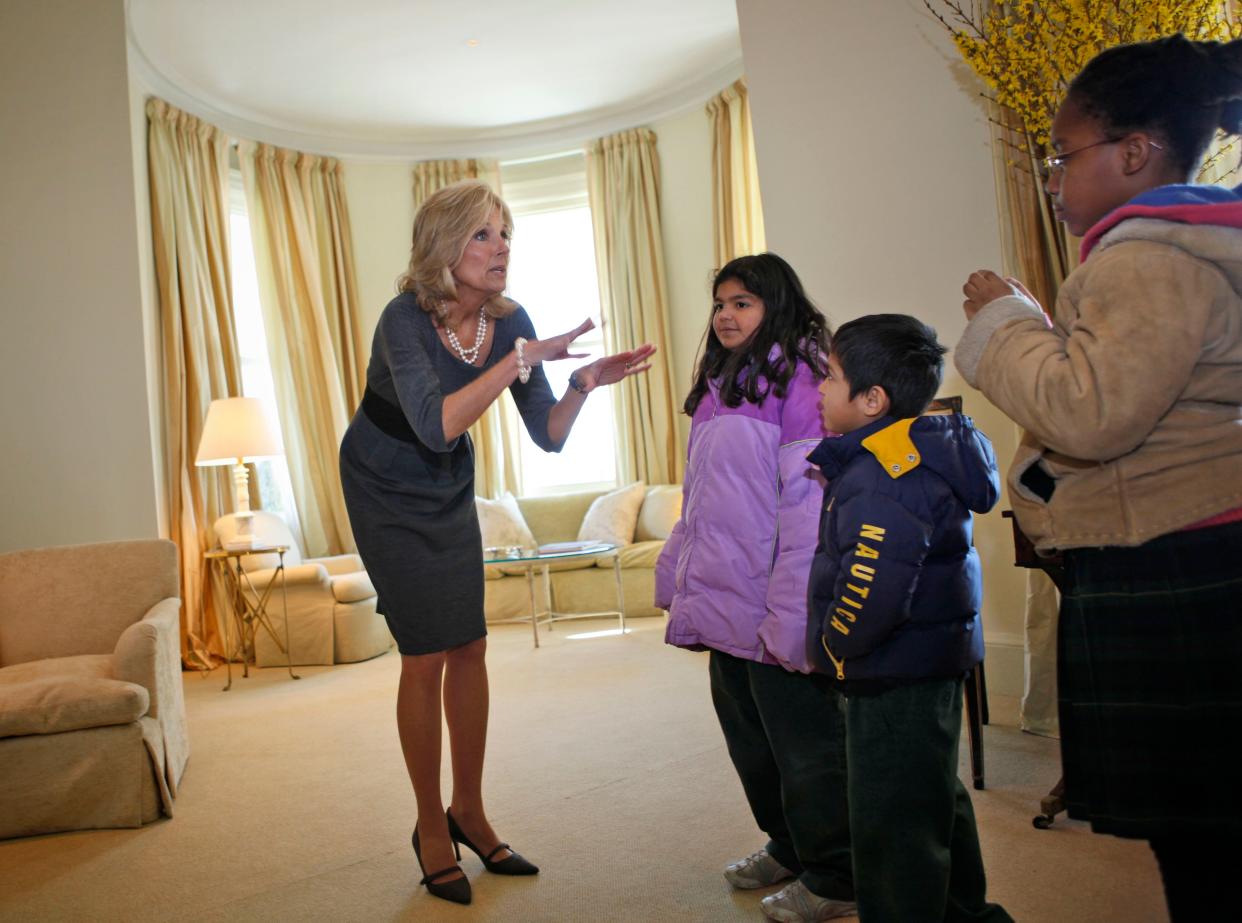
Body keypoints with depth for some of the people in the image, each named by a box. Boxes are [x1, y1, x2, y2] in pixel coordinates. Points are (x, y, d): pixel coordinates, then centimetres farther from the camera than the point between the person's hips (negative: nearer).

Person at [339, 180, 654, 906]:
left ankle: (469, 811, 20)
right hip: (387, 493, -5)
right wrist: (519, 360, -41)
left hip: (450, 491, 5)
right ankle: (431, 827, 13)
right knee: (426, 656, -5)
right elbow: (437, 425, -40)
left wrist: (583, 384, -27)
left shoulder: (508, 321, -10)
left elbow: (548, 436, -9)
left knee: (471, 646, 3)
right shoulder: (406, 319, -25)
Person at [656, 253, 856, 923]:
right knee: (749, 740, 19)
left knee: (803, 745, 4)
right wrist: (676, 573, 17)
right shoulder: (717, 388, 16)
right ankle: (785, 847, 38)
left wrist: (789, 614, -23)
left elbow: (810, 500, -19)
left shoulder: (796, 377, -11)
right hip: (723, 609, 9)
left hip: (772, 612, -8)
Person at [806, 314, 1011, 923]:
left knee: (891, 826, 2)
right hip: (933, 664, 11)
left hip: (894, 674, -11)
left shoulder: (882, 478, -25)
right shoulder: (922, 454, 9)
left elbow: (872, 583, -34)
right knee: (934, 800, 25)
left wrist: (837, 645, -17)